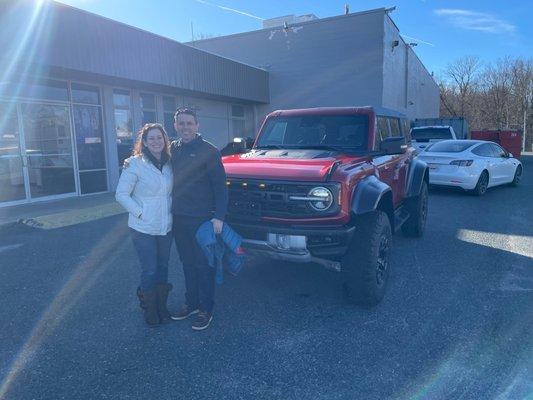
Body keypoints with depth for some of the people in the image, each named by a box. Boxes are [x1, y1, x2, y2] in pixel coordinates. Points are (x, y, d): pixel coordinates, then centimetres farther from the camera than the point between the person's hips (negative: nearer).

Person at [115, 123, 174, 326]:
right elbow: (121, 194, -9)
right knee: (149, 270, 3)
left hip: (166, 227, 5)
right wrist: (140, 213, -15)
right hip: (143, 229, -5)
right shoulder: (135, 164, -10)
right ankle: (150, 310, 24)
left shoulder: (169, 164, 6)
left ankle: (161, 306, 32)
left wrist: (170, 212, 2)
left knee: (163, 267, 15)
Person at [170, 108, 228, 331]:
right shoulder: (173, 149, 8)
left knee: (204, 265, 4)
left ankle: (206, 310, 17)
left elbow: (220, 185, -11)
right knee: (187, 263, 16)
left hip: (202, 218, -6)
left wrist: (219, 216, -18)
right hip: (179, 218, 6)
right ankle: (191, 303, 32)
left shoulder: (208, 151, -9)